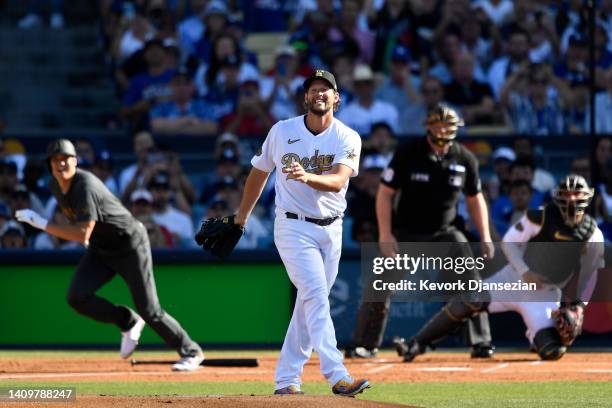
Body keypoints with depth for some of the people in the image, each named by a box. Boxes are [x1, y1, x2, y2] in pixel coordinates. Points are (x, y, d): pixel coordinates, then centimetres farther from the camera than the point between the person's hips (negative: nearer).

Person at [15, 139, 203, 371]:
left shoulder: (85, 186, -30)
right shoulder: (55, 185, -3)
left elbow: (83, 234, -37)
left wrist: (41, 223, -36)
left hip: (130, 244, -8)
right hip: (99, 249, 8)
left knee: (149, 310, -6)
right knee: (77, 297, -14)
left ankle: (191, 353, 13)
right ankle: (128, 323, 8)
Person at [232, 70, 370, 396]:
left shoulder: (348, 139, -2)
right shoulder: (282, 131, -1)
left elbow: (338, 180, -19)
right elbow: (259, 171, 14)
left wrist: (308, 177, -39)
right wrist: (242, 216, 21)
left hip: (331, 230, 3)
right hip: (294, 227, -3)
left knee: (310, 304, 7)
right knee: (315, 296, -18)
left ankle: (286, 380, 16)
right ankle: (337, 376, -29)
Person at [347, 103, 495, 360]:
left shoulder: (465, 159, -4)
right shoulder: (408, 154, -13)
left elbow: (475, 199, 8)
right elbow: (385, 193, -9)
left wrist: (485, 238, 2)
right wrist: (385, 234, -17)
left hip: (444, 233, 2)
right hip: (405, 232, -2)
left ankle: (481, 343, -3)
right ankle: (364, 345, 5)